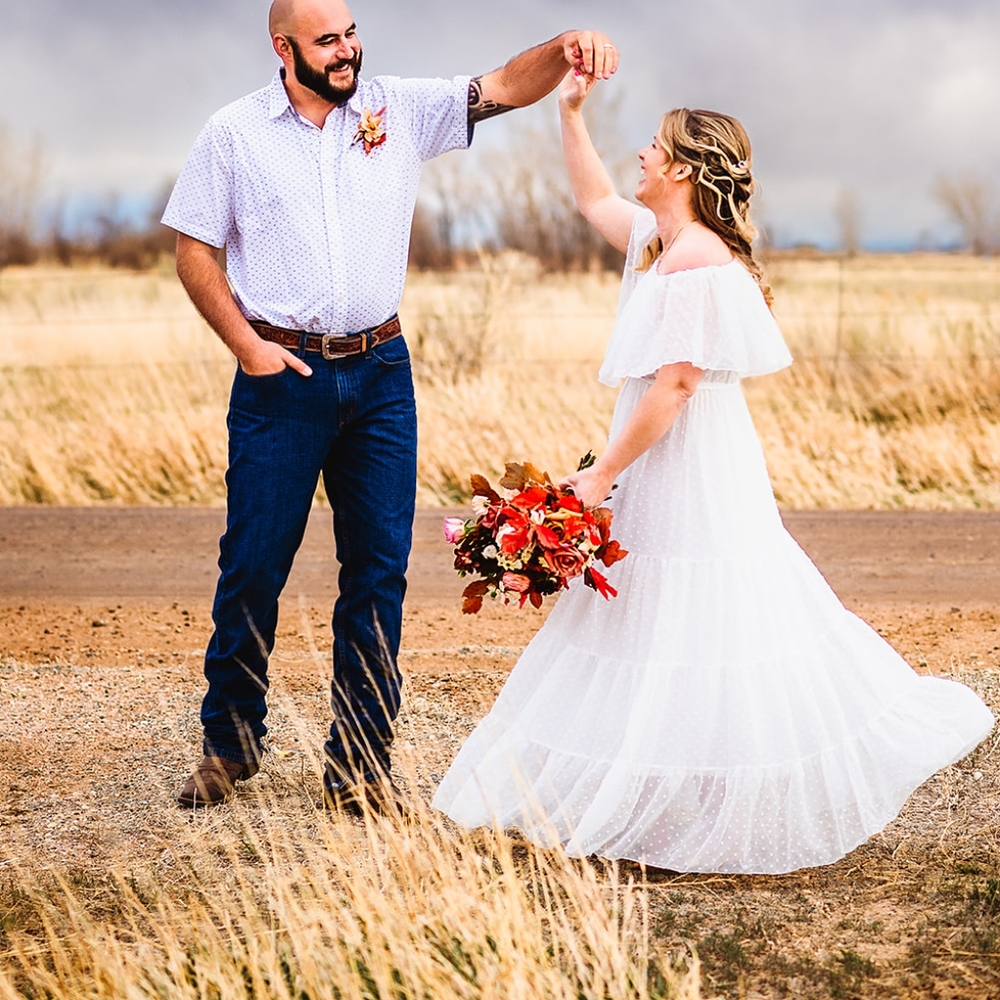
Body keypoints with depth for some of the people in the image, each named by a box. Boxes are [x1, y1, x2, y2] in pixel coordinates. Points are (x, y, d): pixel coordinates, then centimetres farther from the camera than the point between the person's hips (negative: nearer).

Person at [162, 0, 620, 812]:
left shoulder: (400, 110, 5)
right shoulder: (234, 133, 0)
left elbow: (503, 88, -3)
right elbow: (195, 249, 3)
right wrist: (244, 342, -9)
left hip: (380, 373, 2)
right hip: (281, 377, -2)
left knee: (379, 568, 3)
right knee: (253, 563, 2)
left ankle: (360, 761, 14)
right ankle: (231, 743, 22)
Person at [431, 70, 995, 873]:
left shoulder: (698, 264, -20)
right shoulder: (657, 239, 10)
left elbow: (674, 384, -23)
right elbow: (595, 201, 29)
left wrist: (603, 473, -19)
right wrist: (571, 114, 23)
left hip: (690, 471, -10)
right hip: (666, 469, 10)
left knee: (696, 639, -4)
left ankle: (727, 821, 5)